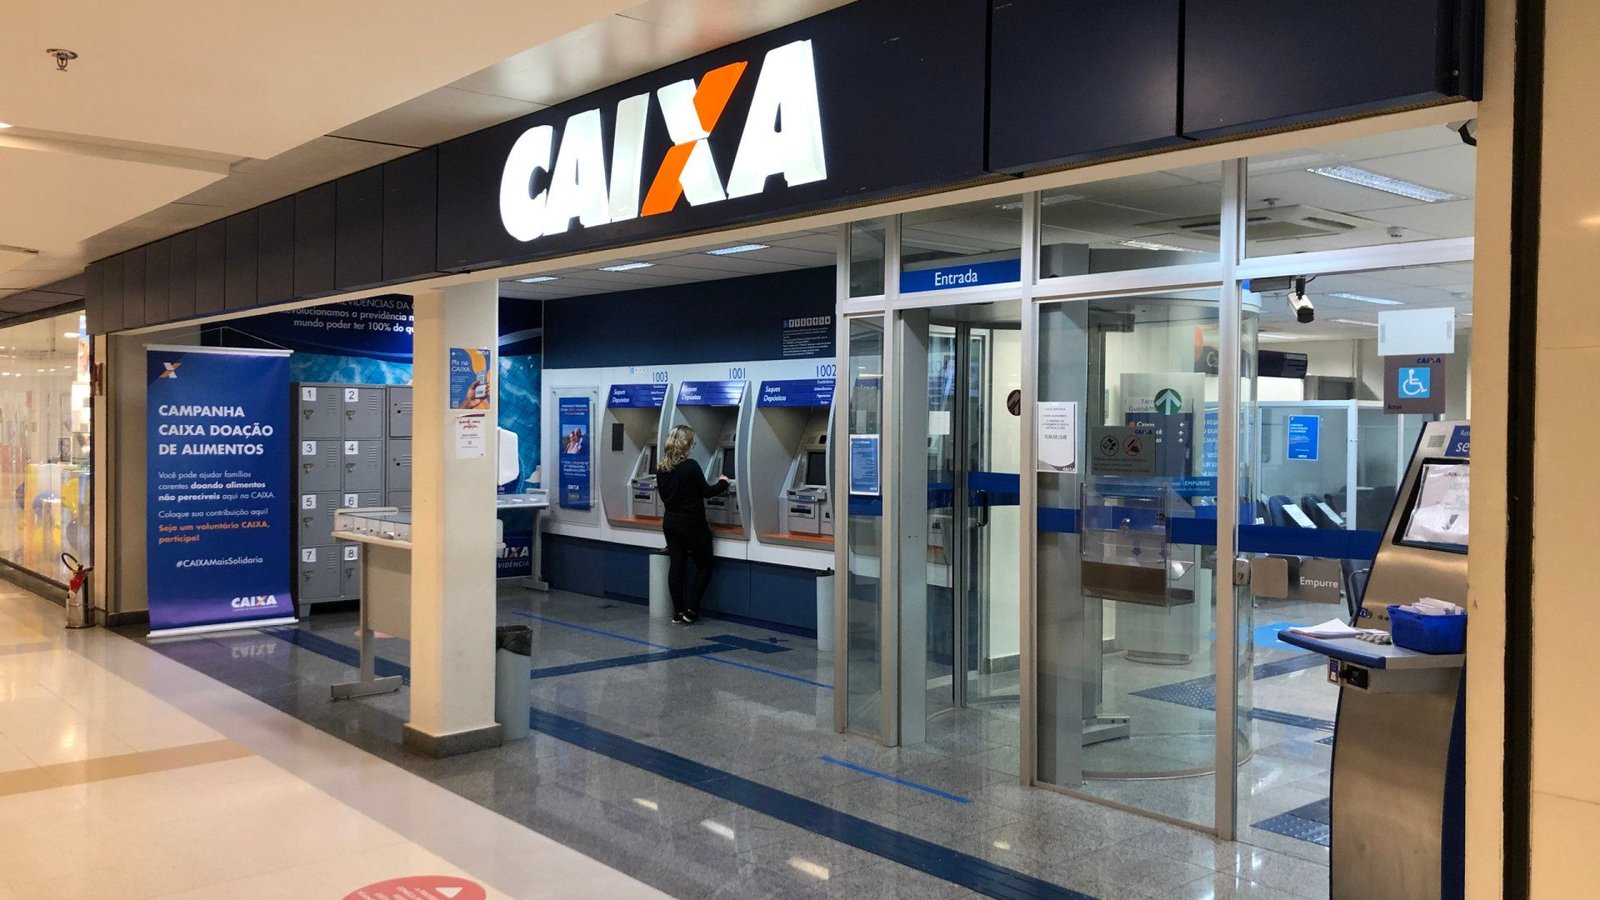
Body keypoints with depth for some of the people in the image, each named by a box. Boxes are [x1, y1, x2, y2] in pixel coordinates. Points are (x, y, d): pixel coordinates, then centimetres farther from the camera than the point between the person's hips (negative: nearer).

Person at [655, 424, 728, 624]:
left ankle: (678, 612, 10)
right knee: (704, 566, 8)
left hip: (670, 523, 6)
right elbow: (706, 492, -12)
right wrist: (722, 483, 6)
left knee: (676, 565, 9)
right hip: (692, 524, -6)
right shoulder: (690, 466, -18)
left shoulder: (661, 469, 2)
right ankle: (690, 610, 2)